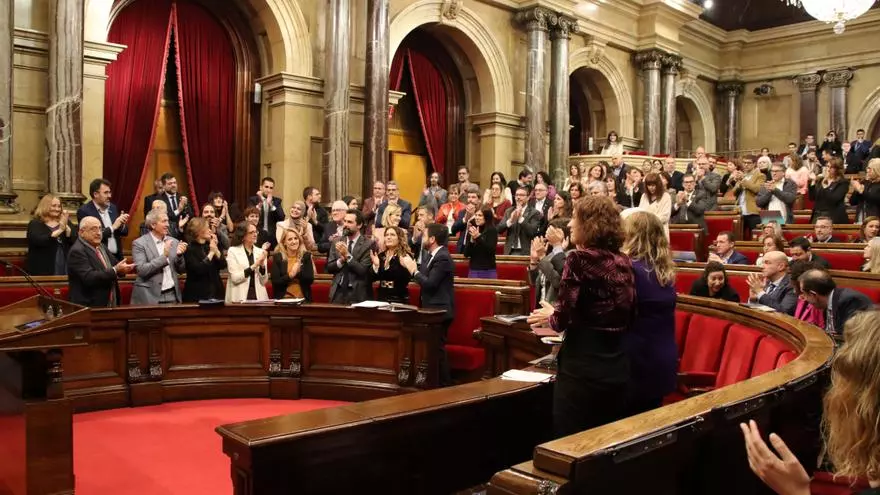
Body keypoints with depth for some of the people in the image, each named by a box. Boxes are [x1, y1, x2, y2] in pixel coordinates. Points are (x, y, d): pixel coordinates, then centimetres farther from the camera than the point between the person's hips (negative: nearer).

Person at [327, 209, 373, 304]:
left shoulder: (368, 244, -7)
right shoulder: (337, 242, 9)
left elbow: (363, 270, -14)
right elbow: (329, 268, 6)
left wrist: (347, 255, -20)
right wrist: (341, 260, -12)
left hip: (358, 294, -4)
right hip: (338, 292, 4)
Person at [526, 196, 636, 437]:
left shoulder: (579, 258, -12)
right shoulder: (624, 261, 6)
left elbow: (563, 319, -16)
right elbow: (627, 319, 12)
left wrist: (550, 316, 7)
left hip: (582, 368, -7)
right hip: (617, 367, 7)